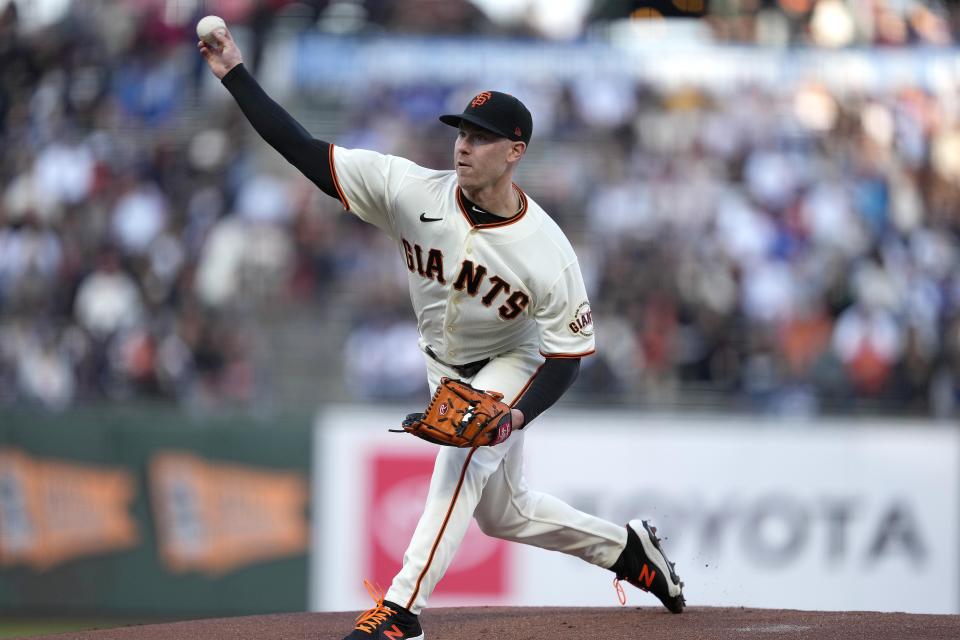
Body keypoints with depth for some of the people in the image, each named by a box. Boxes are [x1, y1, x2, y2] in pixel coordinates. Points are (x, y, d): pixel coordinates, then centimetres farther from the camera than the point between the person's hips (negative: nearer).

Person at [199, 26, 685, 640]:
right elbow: (305, 151, -27)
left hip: (513, 363, -5)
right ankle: (628, 547, 38)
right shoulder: (412, 191, -24)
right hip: (445, 365, 5)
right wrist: (237, 77, -35)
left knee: (464, 458, -31)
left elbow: (568, 351, -21)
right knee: (502, 512, 15)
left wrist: (518, 414, -37)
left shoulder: (547, 253, -31)